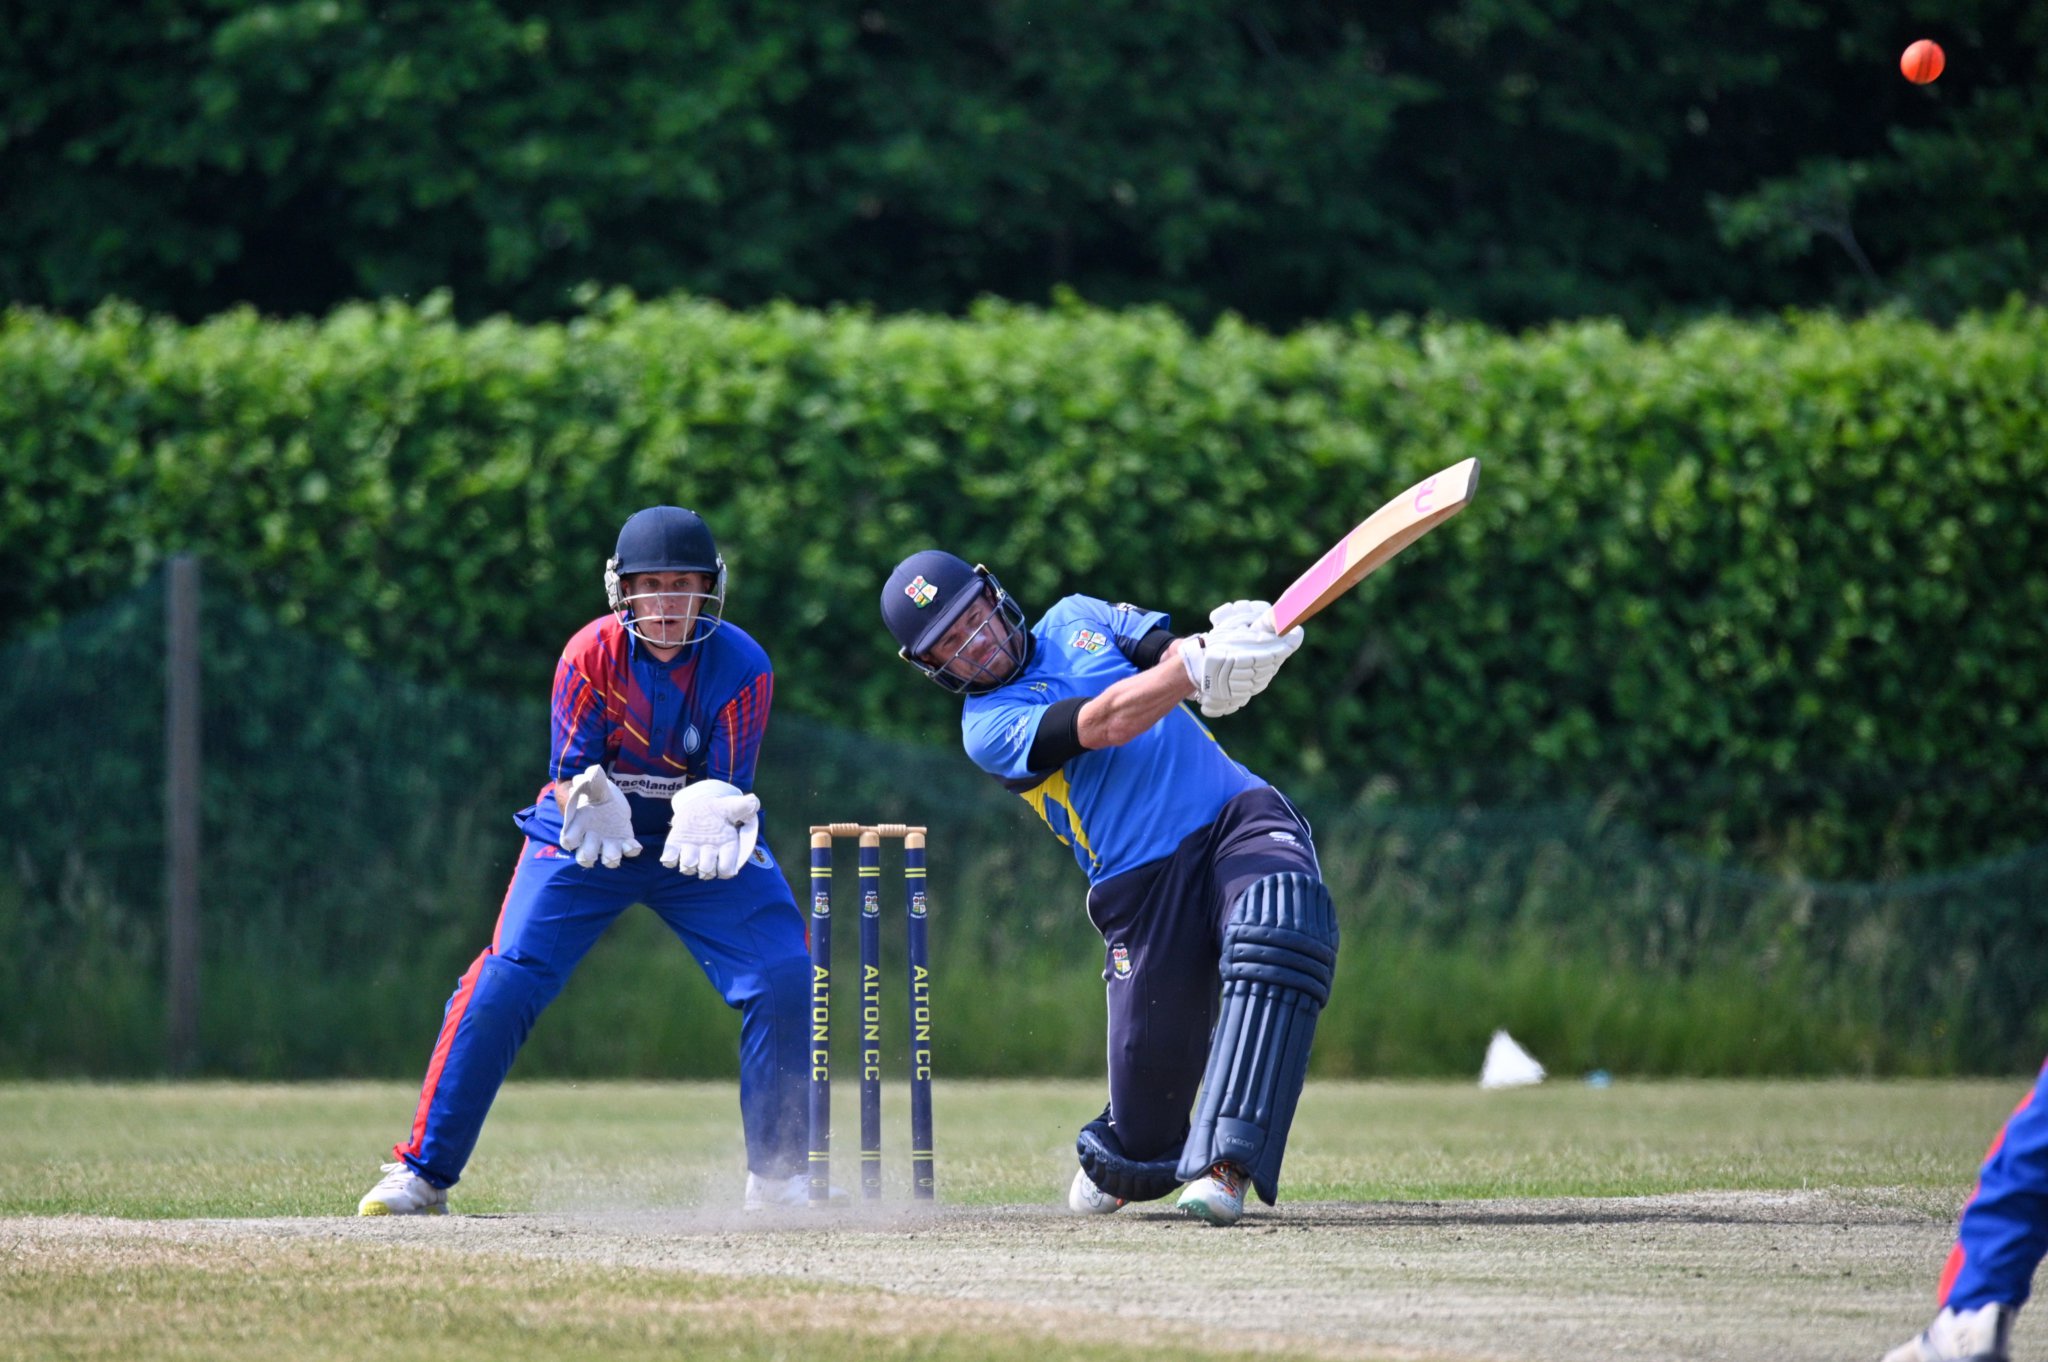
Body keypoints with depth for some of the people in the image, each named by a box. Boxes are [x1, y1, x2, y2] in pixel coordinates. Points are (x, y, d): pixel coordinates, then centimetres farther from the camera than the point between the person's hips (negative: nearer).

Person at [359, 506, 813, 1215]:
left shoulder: (742, 666, -17)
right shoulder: (592, 652, -17)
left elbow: (729, 785, -18)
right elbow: (569, 774, -15)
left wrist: (714, 812, -42)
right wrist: (587, 800, -39)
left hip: (698, 847, 1)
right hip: (586, 839, -1)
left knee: (784, 977, -16)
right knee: (504, 982, -15)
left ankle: (778, 1176, 0)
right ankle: (422, 1171, -6)